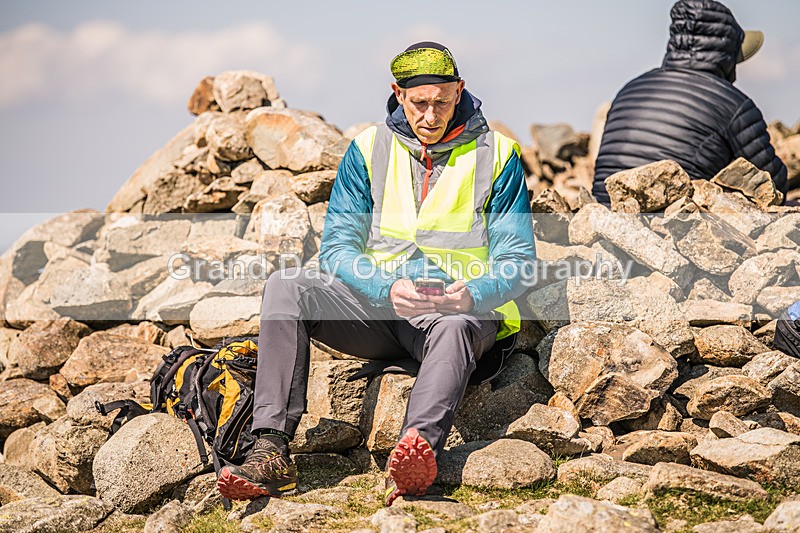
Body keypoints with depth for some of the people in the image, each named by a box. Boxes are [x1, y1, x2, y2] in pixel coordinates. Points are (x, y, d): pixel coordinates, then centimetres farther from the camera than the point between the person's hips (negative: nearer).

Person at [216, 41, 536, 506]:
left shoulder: (496, 155, 4)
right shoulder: (368, 150, 8)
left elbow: (517, 259, 1)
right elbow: (338, 247, 1)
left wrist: (473, 294, -23)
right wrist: (387, 288, -21)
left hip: (459, 309, -2)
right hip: (378, 308, 3)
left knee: (457, 328, -40)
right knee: (286, 287, -24)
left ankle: (420, 447, -67)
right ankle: (272, 450, -34)